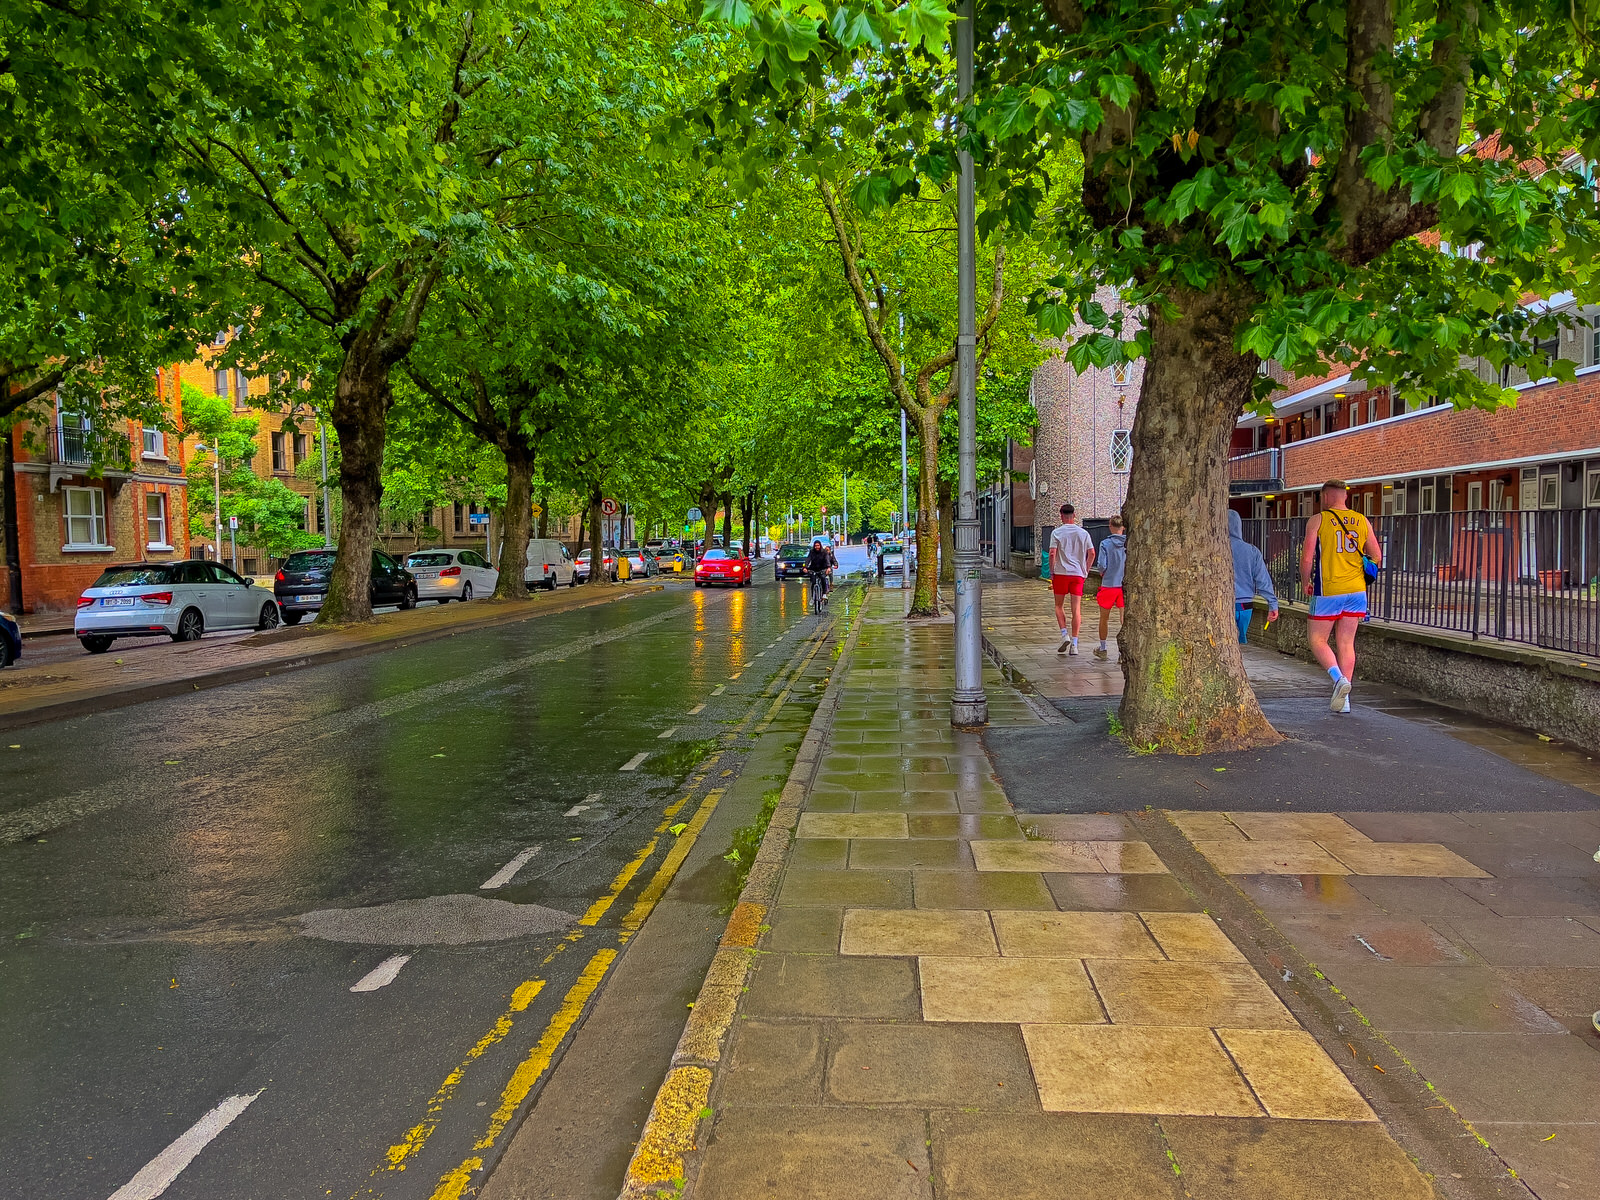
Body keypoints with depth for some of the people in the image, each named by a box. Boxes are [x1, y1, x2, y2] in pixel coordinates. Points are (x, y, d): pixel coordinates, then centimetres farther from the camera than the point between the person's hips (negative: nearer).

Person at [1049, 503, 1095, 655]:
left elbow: (1052, 554, -10)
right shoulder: (1083, 533, 6)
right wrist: (1086, 571, 13)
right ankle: (1074, 644, 0)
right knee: (1076, 608, 2)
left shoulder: (1057, 532, -3)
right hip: (1078, 574, 2)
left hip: (1061, 573, -2)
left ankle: (1064, 634, -5)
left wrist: (1051, 573, -2)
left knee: (1059, 605, 13)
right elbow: (1092, 553, 4)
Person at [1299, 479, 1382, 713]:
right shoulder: (1362, 521, 8)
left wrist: (1305, 582, 7)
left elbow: (1307, 558, -9)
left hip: (1328, 591, -5)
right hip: (1356, 591, 5)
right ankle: (1344, 699, 11)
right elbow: (1377, 558, 10)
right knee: (1346, 643, 10)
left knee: (1317, 639, 6)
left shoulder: (1317, 521, -5)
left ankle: (1339, 678, -17)